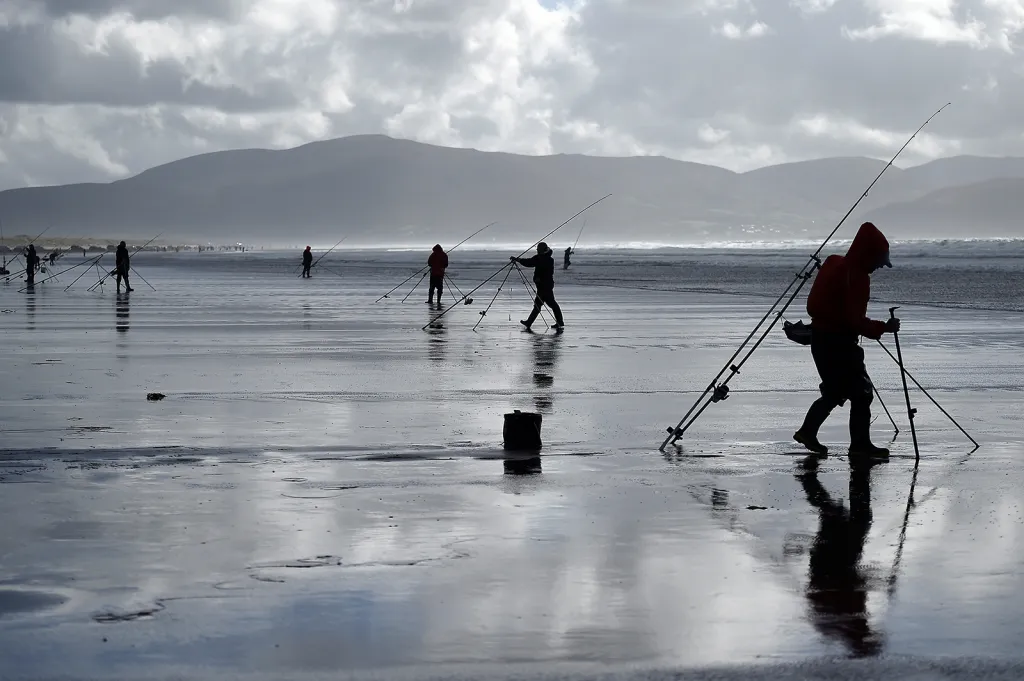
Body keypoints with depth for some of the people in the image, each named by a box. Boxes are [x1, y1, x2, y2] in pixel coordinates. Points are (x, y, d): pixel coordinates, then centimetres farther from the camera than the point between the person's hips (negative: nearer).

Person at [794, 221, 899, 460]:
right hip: (837, 341, -10)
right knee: (861, 392, -2)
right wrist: (883, 328, -19)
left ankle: (807, 432, 24)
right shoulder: (855, 276, -20)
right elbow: (854, 320, -24)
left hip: (823, 335, 10)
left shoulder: (836, 264, 9)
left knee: (835, 391, 20)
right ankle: (860, 444, 2)